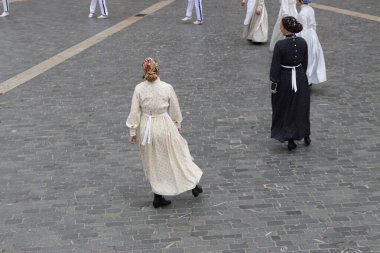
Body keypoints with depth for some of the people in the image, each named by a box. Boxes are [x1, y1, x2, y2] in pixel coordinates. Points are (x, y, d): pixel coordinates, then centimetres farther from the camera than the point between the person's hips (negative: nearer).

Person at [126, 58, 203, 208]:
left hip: (146, 128, 2)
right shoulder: (167, 88, -13)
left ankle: (158, 197, 22)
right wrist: (177, 125, 14)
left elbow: (135, 112, -5)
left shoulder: (139, 89, -10)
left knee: (153, 162, 15)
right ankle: (193, 186, 29)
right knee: (177, 154, 17)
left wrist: (132, 131, 5)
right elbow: (175, 110, -2)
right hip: (164, 126, -2)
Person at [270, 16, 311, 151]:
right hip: (300, 78, 4)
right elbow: (305, 63, 2)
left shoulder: (280, 45, -21)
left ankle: (290, 140, 18)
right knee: (302, 107, 21)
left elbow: (275, 66, -16)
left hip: (284, 79, -4)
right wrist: (300, 76, 16)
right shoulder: (302, 42, -7)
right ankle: (306, 136, 32)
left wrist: (274, 84, -7)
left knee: (285, 109, 13)